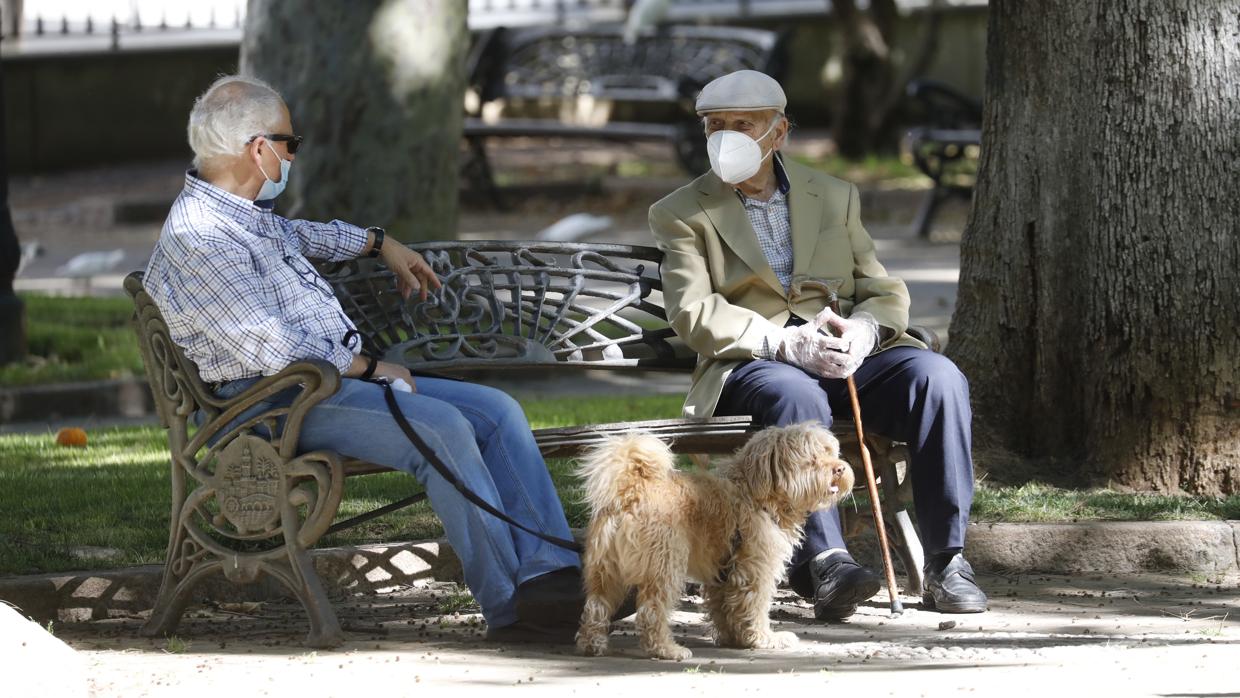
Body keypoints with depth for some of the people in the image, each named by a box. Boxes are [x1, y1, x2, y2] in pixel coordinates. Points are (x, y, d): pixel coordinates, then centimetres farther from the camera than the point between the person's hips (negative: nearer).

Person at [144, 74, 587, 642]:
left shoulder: (245, 213, 16)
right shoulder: (196, 239, -17)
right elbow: (271, 348, -22)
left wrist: (379, 244, 42)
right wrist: (368, 367, -11)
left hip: (343, 377, 11)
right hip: (282, 402, -11)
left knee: (497, 410, -4)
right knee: (442, 426, -28)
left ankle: (550, 575, -17)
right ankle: (508, 605, -26)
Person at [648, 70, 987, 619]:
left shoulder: (834, 197, 18)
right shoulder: (681, 214, 8)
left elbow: (885, 292, 14)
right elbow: (694, 313, -6)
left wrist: (862, 331, -12)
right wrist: (785, 342, -21)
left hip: (846, 355, 3)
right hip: (749, 365, -3)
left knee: (938, 378, -26)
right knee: (798, 398, -39)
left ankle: (945, 560, -24)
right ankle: (824, 561, -46)